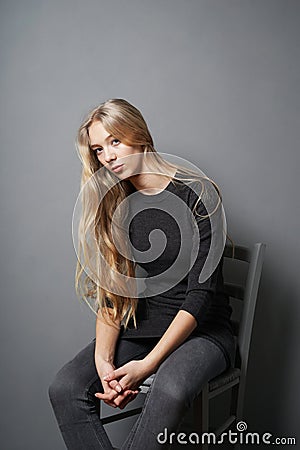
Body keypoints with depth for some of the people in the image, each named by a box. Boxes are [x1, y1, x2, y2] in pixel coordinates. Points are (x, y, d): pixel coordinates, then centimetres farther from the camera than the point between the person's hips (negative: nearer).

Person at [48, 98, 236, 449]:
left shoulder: (197, 193, -10)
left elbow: (201, 293, -15)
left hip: (201, 330, -4)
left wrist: (147, 364, -20)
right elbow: (109, 292, 2)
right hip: (139, 327, 5)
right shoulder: (113, 204, 6)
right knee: (64, 388, -20)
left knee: (170, 391, -36)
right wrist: (104, 358, -15)